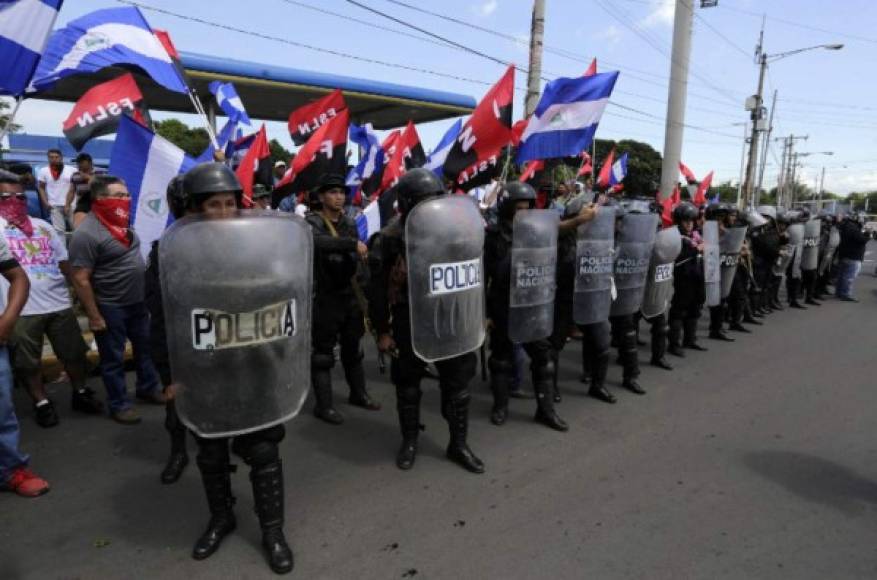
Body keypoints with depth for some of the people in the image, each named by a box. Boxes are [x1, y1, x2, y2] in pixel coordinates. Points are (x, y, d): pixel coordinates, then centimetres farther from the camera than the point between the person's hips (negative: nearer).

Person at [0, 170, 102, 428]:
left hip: (59, 303, 4)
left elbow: (64, 262, 13)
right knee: (28, 362, 9)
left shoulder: (43, 226, 12)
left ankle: (81, 393, 29)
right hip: (21, 310, -3)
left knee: (74, 352, 13)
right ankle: (42, 403, 25)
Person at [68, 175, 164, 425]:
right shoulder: (86, 233, -21)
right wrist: (94, 316, -19)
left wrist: (147, 295, 16)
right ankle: (119, 404, 22)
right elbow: (81, 280, -20)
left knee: (145, 347, 20)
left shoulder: (122, 223, 4)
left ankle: (148, 387, 38)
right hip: (110, 308, -8)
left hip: (137, 302, 8)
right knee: (114, 358, 8)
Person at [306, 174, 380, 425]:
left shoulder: (349, 223, 10)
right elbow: (319, 242, -33)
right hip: (326, 296, -6)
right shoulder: (313, 221, -10)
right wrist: (352, 244, -38)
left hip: (351, 293, 7)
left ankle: (358, 393, 32)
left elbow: (357, 256, 11)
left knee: (353, 347, 18)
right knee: (323, 351, 1)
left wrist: (359, 255, -8)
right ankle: (323, 405, 11)